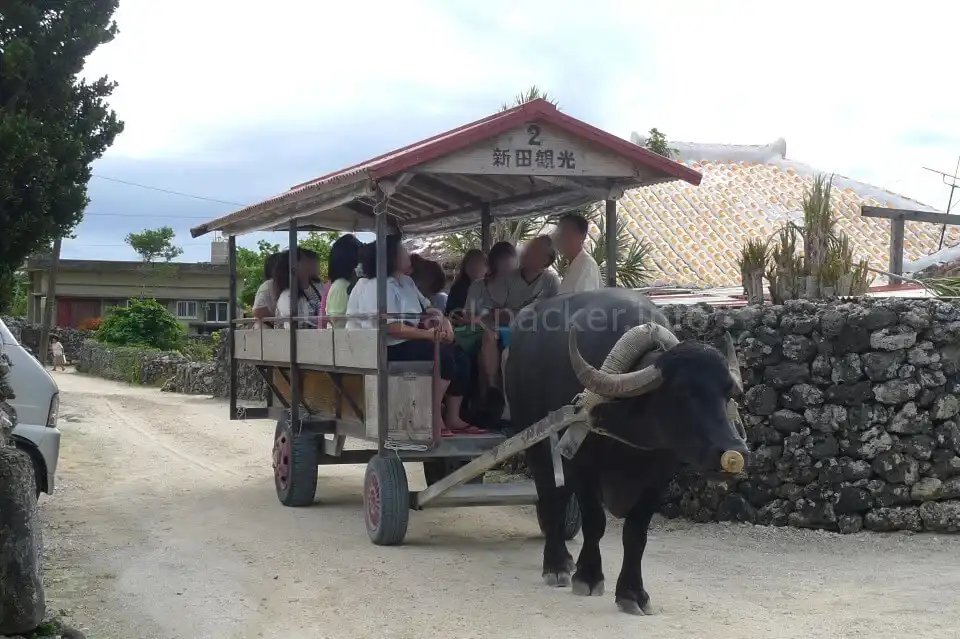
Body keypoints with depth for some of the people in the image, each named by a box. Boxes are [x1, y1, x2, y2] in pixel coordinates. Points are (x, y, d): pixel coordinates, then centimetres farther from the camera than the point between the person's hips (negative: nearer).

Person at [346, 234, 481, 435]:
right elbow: (392, 329, -25)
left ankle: (452, 418, 1)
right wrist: (429, 334, -27)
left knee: (459, 358, -3)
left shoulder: (405, 282, 16)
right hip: (390, 349, -10)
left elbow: (428, 308, 17)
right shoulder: (378, 287, -16)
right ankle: (434, 419, -20)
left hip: (408, 343, 10)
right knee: (443, 355, -25)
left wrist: (442, 320, -7)